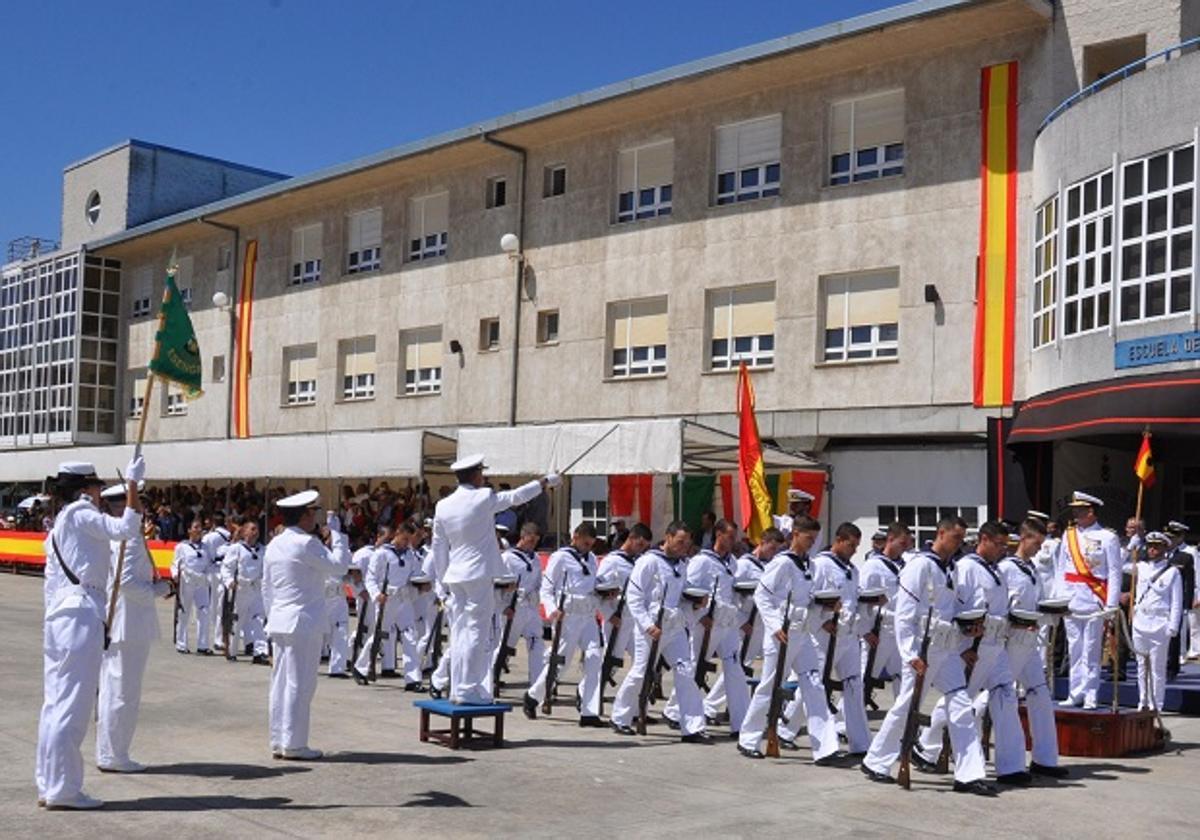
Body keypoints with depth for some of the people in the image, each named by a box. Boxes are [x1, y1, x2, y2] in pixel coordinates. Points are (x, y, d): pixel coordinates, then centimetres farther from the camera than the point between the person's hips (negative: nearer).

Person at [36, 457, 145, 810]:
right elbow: (126, 529, -20)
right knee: (73, 705, -6)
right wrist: (132, 482, -16)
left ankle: (48, 785, 16)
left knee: (55, 703, 11)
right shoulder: (79, 514, -7)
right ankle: (63, 789, -3)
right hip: (82, 615, -10)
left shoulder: (60, 523, 21)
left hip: (59, 617, 10)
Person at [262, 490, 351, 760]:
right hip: (304, 622, -8)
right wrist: (336, 531, -6)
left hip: (279, 623, 8)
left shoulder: (274, 545, 12)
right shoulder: (306, 544, -14)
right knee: (300, 682, -3)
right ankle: (294, 744, 0)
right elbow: (339, 565, -13)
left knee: (281, 681, 12)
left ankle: (278, 742, 17)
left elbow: (266, 586, 16)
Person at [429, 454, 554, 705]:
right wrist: (545, 482, 17)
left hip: (455, 575, 6)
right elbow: (516, 496, 3)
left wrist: (443, 578, 20)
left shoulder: (442, 506, 6)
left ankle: (456, 690, 15)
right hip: (479, 574, -6)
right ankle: (468, 690, -2)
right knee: (477, 632, -2)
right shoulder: (484, 498, -9)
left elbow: (438, 547, 11)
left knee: (459, 632, 11)